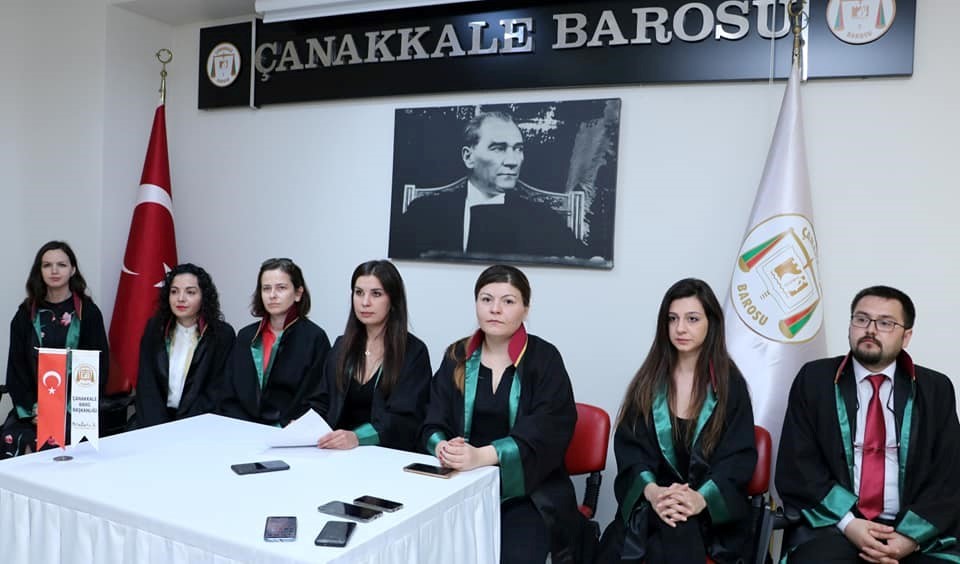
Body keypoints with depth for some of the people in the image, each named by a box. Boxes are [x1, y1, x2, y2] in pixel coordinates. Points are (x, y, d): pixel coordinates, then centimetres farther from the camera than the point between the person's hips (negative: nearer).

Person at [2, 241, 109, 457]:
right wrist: (32, 407, -7)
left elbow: (98, 366, 0)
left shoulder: (88, 312, 3)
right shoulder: (26, 313, 11)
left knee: (50, 443, -28)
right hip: (31, 408, 3)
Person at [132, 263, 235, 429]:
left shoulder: (222, 334, -5)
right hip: (155, 418, 3)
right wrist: (159, 428, -13)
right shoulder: (155, 327, 5)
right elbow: (146, 383, 1)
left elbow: (215, 393, -6)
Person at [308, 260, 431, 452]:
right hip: (340, 451, 4)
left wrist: (357, 437, -30)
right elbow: (322, 403, 12)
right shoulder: (342, 345, 12)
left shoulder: (414, 352, -6)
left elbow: (404, 418, -15)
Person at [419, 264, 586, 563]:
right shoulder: (457, 357, 7)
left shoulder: (544, 359, -4)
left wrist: (481, 456, -28)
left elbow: (543, 434, -14)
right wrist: (442, 447, -20)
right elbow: (433, 423, 4)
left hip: (529, 492, -2)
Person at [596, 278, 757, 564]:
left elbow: (740, 455, -2)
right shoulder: (649, 381, 8)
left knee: (676, 538, -33)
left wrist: (702, 498, -20)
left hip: (713, 509, -1)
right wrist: (652, 491, -19)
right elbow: (629, 447, 1)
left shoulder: (730, 384, 4)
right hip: (650, 503, 1)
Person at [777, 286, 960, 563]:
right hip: (832, 525, -1)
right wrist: (847, 522, -13)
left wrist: (911, 534, -11)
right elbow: (796, 466, 0)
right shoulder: (814, 379, 4)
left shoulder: (936, 389, 9)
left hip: (916, 529, 2)